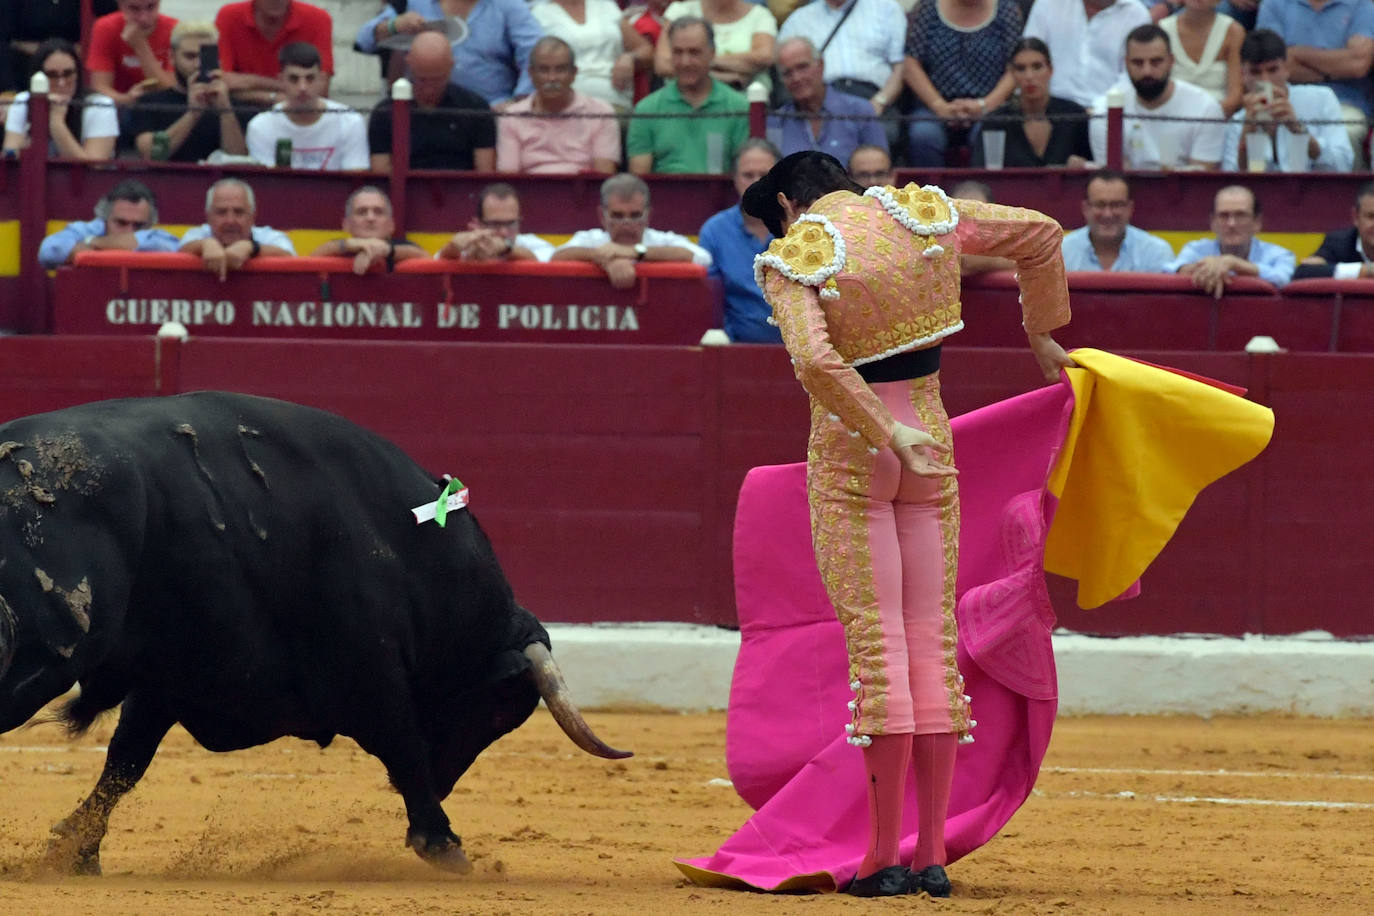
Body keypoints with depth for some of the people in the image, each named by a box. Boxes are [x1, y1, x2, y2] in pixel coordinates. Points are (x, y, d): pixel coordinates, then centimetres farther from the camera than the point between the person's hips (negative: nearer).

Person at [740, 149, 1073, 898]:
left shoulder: (791, 259, -9)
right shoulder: (924, 215, 4)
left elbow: (815, 361, -25)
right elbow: (1039, 234, 13)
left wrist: (887, 434, -19)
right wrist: (1041, 335, 24)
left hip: (849, 450, -4)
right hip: (932, 434, 4)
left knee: (875, 641, -3)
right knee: (934, 641, 6)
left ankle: (884, 856, -3)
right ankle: (933, 855, 6)